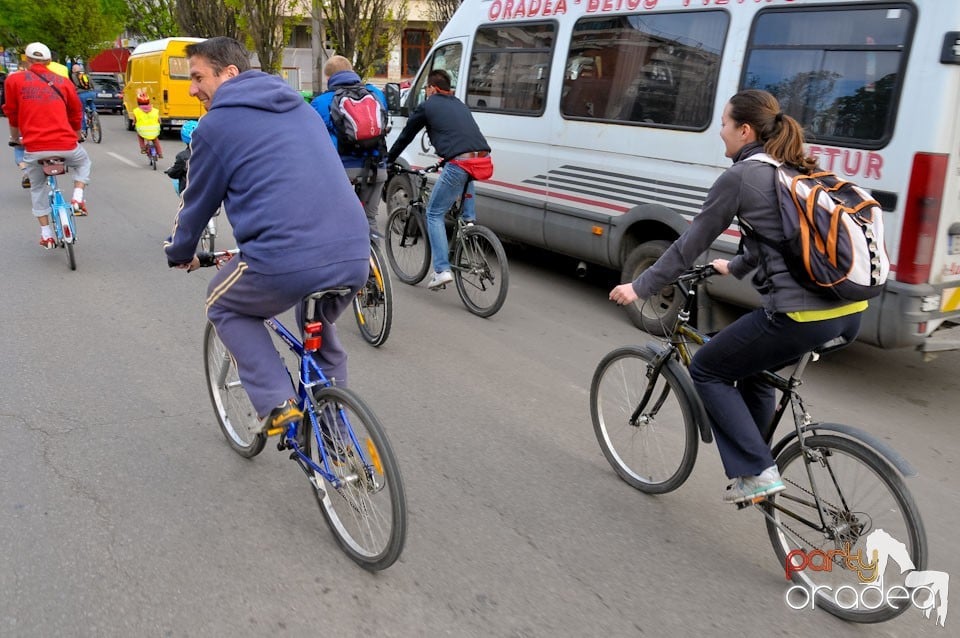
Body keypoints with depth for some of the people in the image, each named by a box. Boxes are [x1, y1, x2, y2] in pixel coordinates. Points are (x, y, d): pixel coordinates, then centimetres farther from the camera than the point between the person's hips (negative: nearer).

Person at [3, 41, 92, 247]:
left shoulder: (14, 80, 7)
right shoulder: (63, 82, 11)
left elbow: (12, 114, 14)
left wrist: (15, 139, 32)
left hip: (34, 147, 0)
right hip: (66, 145, 0)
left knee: (37, 187, 22)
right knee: (83, 162, 33)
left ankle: (46, 234, 20)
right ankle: (78, 198, 12)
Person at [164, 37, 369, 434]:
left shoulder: (216, 125, 6)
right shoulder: (300, 108, 24)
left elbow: (197, 203, 16)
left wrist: (179, 254, 36)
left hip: (287, 261, -6)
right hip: (354, 257, 6)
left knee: (224, 306, 25)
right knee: (320, 329, 35)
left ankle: (277, 403, 11)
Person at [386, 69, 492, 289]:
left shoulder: (427, 106, 12)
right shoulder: (459, 105, 30)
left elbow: (405, 137, 19)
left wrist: (388, 161, 32)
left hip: (458, 164, -6)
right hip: (481, 160, 6)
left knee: (434, 214, 6)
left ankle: (442, 270, -1)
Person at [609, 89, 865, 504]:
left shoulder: (741, 176, -5)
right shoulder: (798, 172, 19)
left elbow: (691, 244, -1)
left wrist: (640, 288, 9)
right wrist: (736, 268, 47)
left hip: (799, 314, -9)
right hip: (849, 314, 9)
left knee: (706, 371, 11)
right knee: (752, 367, 30)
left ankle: (758, 473, 7)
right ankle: (755, 469, 37)